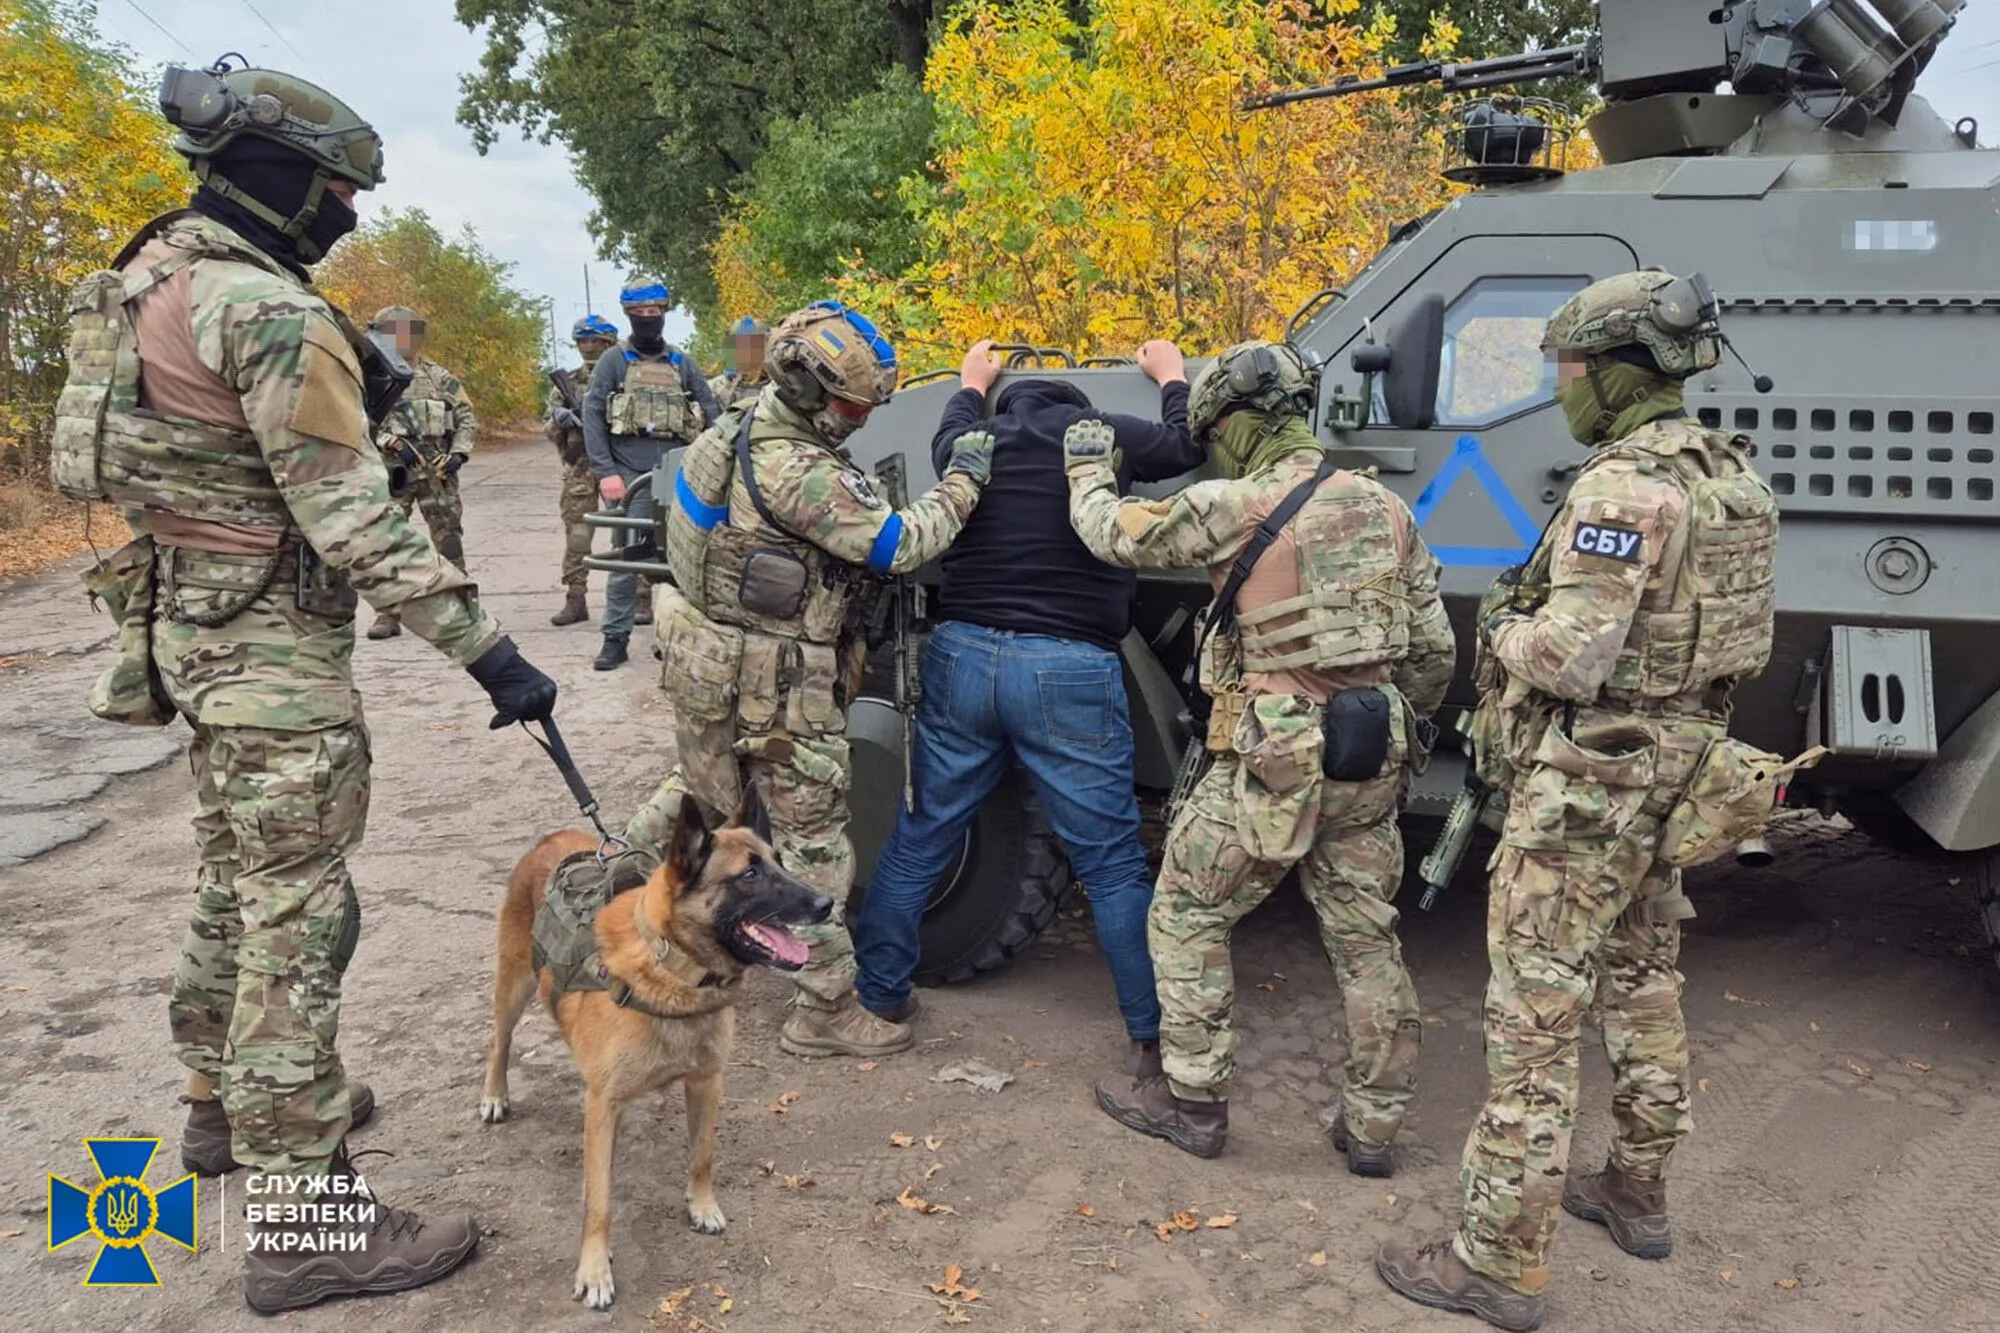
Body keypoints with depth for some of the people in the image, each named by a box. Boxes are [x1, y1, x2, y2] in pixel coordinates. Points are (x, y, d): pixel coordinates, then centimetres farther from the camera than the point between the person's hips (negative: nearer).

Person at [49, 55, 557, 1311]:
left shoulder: (153, 279, 11)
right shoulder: (271, 313, -20)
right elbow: (355, 520, -24)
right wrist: (488, 649, -21)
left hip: (194, 629, 10)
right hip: (277, 653, -10)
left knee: (238, 888, 23)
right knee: (297, 923, -6)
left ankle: (225, 1103, 41)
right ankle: (303, 1226, 3)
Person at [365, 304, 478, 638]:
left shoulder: (438, 377, 9)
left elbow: (467, 417, 9)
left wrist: (458, 453, -4)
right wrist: (394, 443, -18)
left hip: (436, 471, 1)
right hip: (391, 472, 0)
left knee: (448, 539, 1)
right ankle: (389, 614, 8)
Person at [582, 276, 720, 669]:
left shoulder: (683, 364, 13)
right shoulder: (612, 363, 5)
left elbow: (711, 415, 11)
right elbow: (593, 418, -1)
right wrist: (605, 472, -11)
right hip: (631, 475, -2)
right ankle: (615, 638, 5)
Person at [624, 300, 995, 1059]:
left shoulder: (737, 432, 4)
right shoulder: (797, 471, -26)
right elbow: (899, 545, -23)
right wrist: (962, 481, -13)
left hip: (711, 668, 9)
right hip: (777, 689, -9)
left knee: (699, 795, 28)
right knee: (815, 845, 3)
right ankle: (825, 1011, 15)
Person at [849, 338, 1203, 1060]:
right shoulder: (1103, 433, 2)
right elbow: (1187, 443, 20)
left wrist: (973, 383, 55)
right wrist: (1170, 374, 39)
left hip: (961, 659, 3)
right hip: (1070, 674, -3)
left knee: (917, 843, 17)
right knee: (1113, 864, 7)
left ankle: (879, 992, 29)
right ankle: (1155, 1030, 16)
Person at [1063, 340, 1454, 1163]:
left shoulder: (1236, 506, -11)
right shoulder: (1385, 509, 8)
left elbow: (1114, 536, 0)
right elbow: (1433, 652, 10)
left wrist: (1089, 469, 19)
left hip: (1275, 761, -6)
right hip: (1370, 762, 6)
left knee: (1186, 913, 11)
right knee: (1365, 939, 15)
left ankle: (1192, 1102, 17)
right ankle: (1372, 1126, 24)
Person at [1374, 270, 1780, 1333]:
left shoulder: (1624, 487, -22)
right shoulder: (1729, 476, 9)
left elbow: (1572, 657, -27)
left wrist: (1503, 632, -6)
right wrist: (1535, 623, 11)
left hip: (1589, 778, -10)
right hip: (1675, 767, 10)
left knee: (1536, 1015, -3)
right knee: (1642, 984, 22)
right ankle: (1638, 1194, 39)